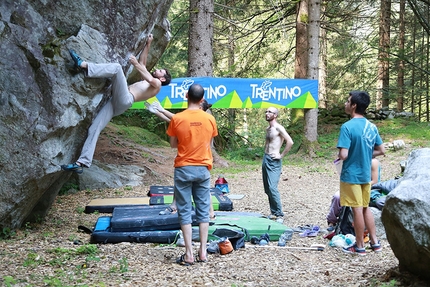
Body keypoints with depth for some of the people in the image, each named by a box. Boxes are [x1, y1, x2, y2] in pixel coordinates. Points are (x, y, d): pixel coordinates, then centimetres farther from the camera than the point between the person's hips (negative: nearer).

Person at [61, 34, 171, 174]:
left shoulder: (157, 84, 11)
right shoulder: (148, 79, 37)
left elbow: (150, 79, -12)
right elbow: (142, 63, 44)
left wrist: (135, 64, -11)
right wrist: (148, 44, 41)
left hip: (125, 100, -8)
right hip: (116, 102, 8)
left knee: (117, 67, -20)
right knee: (94, 129, -8)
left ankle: (84, 65, -26)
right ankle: (82, 163, -14)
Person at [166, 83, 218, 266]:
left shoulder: (177, 119, -9)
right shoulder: (210, 119, -1)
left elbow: (173, 144, 1)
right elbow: (209, 143, 10)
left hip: (183, 169, -2)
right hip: (203, 169, 3)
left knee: (185, 212, 2)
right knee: (203, 211, 9)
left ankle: (189, 254, 2)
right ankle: (203, 252, 11)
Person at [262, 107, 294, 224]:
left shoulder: (278, 128, -11)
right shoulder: (267, 129, 15)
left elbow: (290, 142, -20)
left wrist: (281, 155, -15)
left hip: (274, 161, -9)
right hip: (265, 159, 9)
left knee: (272, 188, -17)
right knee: (267, 189, 10)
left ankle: (279, 215, -11)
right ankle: (273, 212, 18)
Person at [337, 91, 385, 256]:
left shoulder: (347, 127, -19)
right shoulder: (372, 127, 3)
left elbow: (343, 155, -24)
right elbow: (381, 151, 9)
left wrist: (340, 152, -2)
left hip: (351, 174, -6)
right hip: (366, 174, 6)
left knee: (357, 210, 2)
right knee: (365, 208, 18)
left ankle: (359, 246, 12)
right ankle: (375, 242, 22)